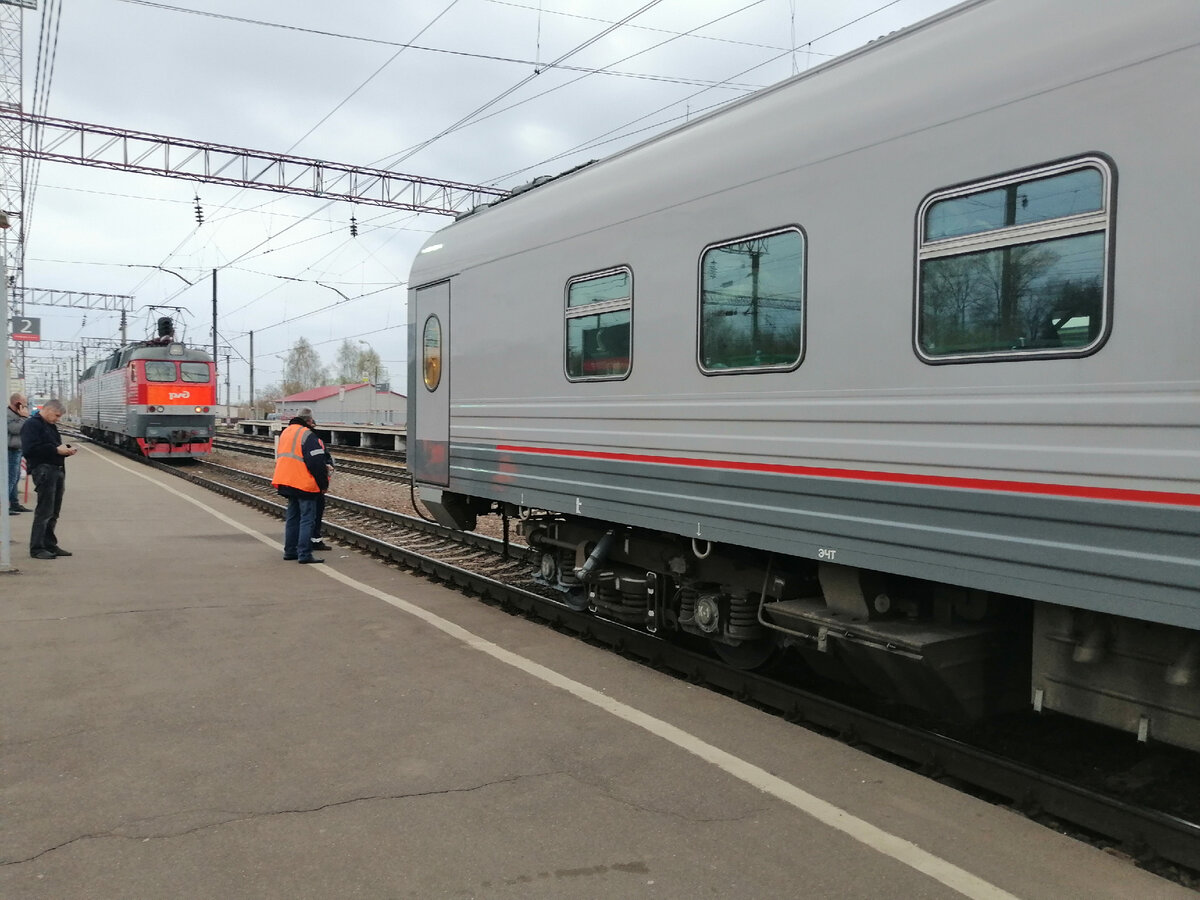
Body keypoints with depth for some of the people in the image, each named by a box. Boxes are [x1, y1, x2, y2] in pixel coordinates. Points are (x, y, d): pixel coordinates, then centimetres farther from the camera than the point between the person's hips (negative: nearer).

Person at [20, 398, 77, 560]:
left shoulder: (51, 425, 22)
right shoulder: (32, 424, -8)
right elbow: (30, 449, -19)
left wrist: (66, 449, 9)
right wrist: (56, 450, -19)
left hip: (58, 470, 9)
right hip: (43, 471, -9)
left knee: (54, 512, 13)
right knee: (44, 511, -9)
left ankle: (50, 545, 21)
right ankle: (37, 548, -3)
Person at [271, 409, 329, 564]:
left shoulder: (285, 433, 15)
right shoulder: (308, 435, -13)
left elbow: (279, 458, 24)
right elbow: (317, 462, -17)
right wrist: (324, 484, -8)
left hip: (287, 483, 9)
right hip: (305, 485, -9)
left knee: (292, 518, 17)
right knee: (307, 519, -5)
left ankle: (290, 551, 21)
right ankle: (304, 554, -7)